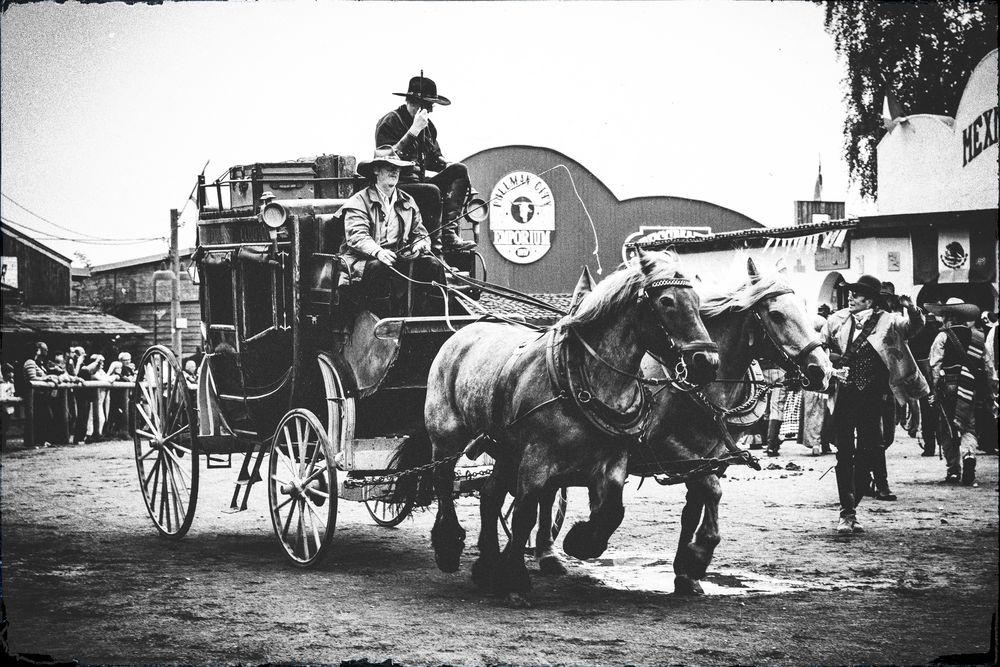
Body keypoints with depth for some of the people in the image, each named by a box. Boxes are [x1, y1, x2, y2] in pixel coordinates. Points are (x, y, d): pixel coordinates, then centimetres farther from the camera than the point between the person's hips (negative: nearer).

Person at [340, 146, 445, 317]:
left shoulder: (408, 202, 20)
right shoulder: (358, 202, 1)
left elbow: (420, 234, 16)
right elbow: (356, 236, -12)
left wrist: (419, 245, -10)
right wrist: (378, 252, -32)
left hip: (400, 259, 5)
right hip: (364, 260, -5)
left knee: (432, 265, -18)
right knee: (378, 267, -37)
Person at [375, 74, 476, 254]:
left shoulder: (427, 126, 14)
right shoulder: (389, 122, -10)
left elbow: (433, 159, 22)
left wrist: (449, 166, -1)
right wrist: (414, 130, -23)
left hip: (419, 181, 8)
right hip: (396, 187, -8)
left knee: (460, 171, -8)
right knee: (431, 191, -34)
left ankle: (449, 234, -21)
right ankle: (434, 244, -24)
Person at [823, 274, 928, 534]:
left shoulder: (886, 322, 2)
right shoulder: (837, 320, 6)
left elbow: (914, 326, -1)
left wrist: (911, 310, -21)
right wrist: (833, 360, -3)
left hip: (871, 395, -1)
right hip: (843, 394, 1)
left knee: (867, 451, 1)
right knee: (845, 454, -3)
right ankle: (847, 513, -2)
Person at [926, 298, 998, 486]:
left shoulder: (943, 336, -4)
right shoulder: (978, 337, 8)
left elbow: (935, 365, -9)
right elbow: (989, 366, 11)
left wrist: (934, 389, -4)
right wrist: (991, 391, 17)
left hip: (949, 387, -3)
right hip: (971, 390, 3)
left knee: (948, 430, 8)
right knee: (969, 427, 11)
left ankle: (953, 471, 9)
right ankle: (969, 454, -18)